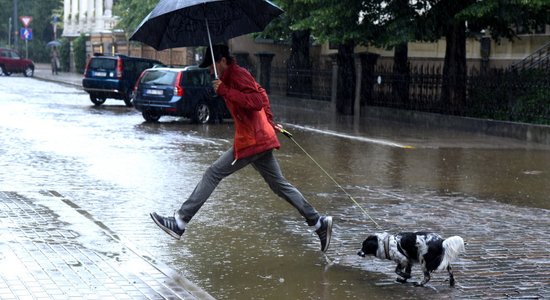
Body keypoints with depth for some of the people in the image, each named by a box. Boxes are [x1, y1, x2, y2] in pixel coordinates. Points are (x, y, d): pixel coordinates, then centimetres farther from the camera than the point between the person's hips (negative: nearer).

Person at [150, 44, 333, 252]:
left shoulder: (237, 75, -14)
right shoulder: (234, 75, 18)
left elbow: (257, 101, -28)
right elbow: (261, 94, 32)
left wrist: (225, 91, -26)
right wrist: (270, 123, 33)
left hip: (251, 141, -10)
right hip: (259, 139, 10)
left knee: (213, 174, -8)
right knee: (279, 185, 12)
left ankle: (180, 223, -8)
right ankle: (318, 222, 12)